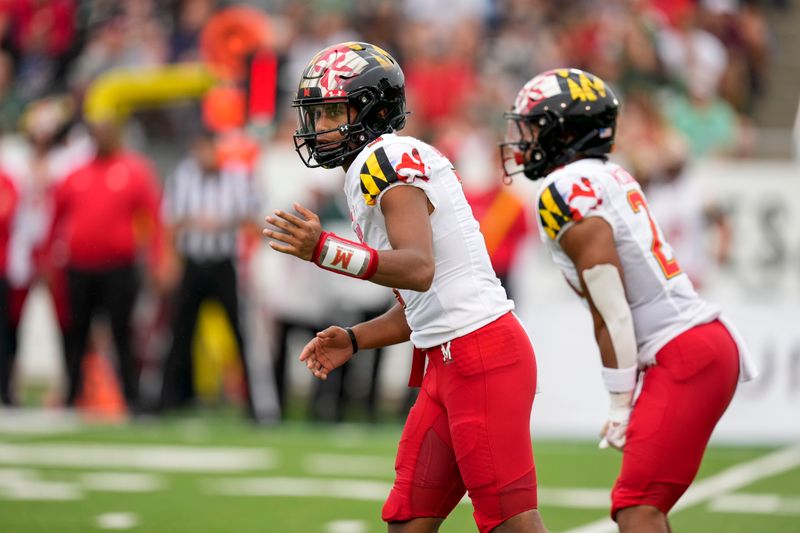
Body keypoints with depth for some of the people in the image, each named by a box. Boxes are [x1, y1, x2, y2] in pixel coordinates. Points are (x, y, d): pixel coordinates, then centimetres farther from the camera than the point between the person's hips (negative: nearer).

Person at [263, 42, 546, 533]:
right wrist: (353, 341, 12)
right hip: (448, 363, 10)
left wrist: (324, 250, -36)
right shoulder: (371, 172, 20)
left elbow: (419, 269, -27)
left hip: (481, 355, -10)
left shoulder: (387, 160, -11)